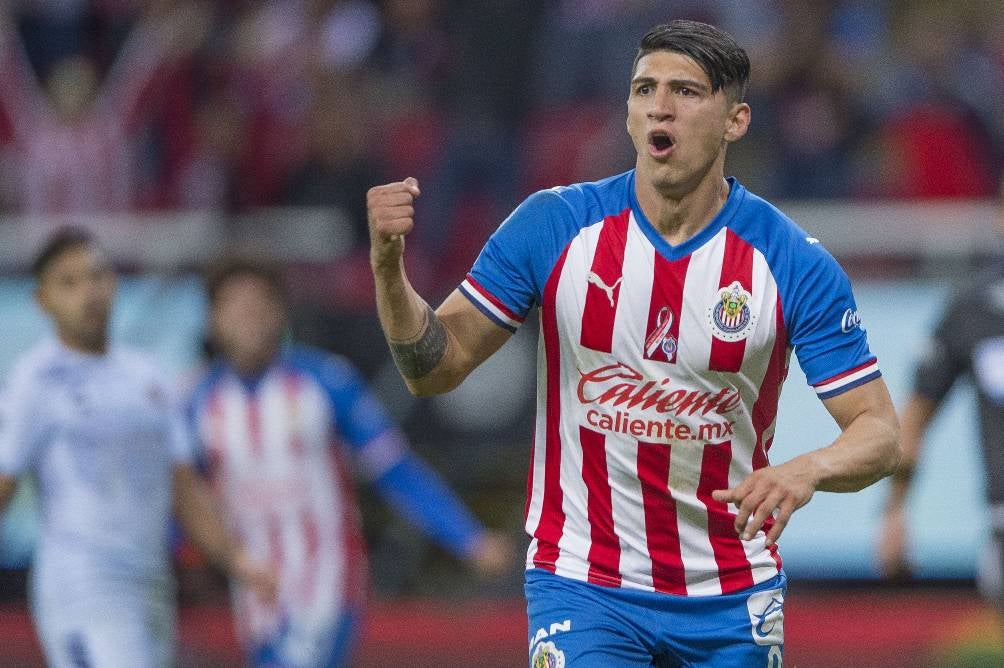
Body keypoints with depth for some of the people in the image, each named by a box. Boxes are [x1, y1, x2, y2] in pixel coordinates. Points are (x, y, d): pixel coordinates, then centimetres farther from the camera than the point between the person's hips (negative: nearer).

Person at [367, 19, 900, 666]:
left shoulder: (796, 263, -9)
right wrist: (389, 267, -20)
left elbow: (879, 432, -9)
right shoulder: (553, 225, -6)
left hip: (731, 595, 1)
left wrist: (808, 471, -31)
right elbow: (437, 366, -1)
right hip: (581, 584, -1)